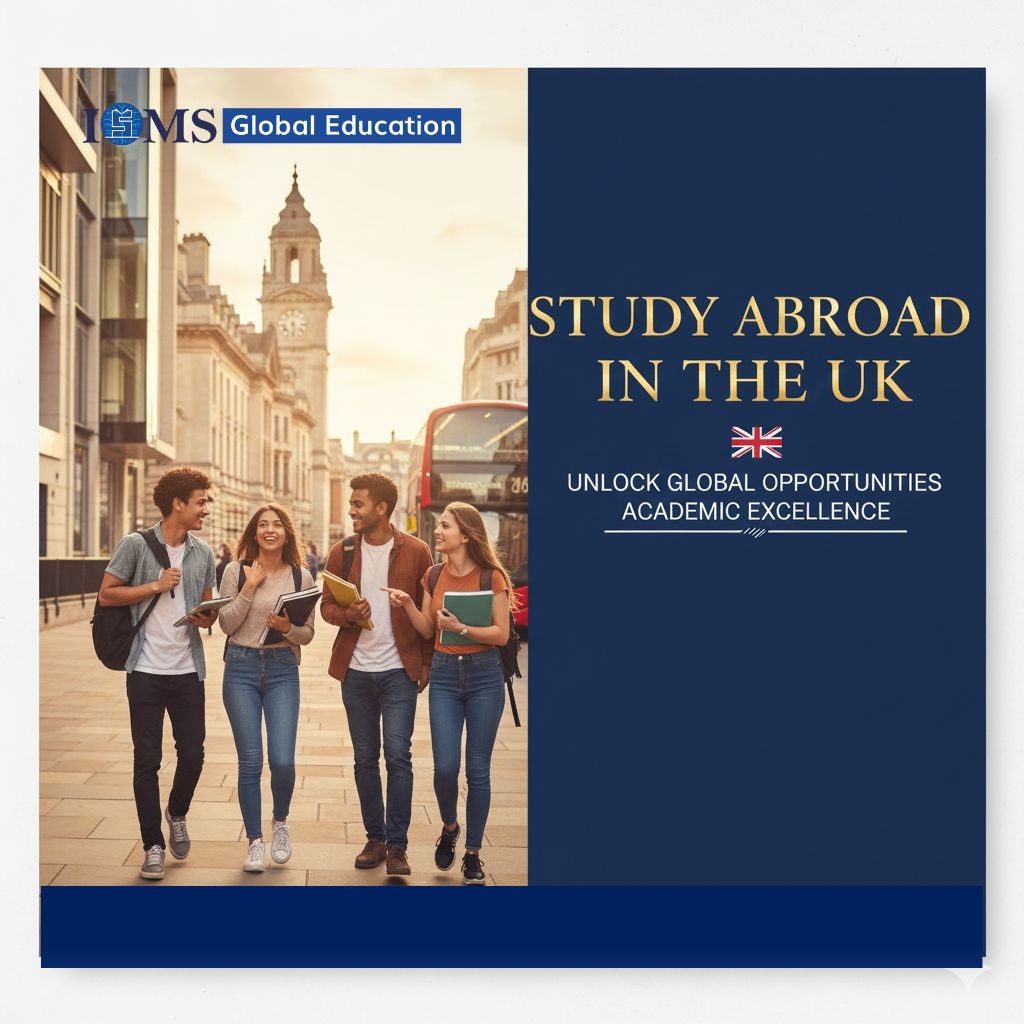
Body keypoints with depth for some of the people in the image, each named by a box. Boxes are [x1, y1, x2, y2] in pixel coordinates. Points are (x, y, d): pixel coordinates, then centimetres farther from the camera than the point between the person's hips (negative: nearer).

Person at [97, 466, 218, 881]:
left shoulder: (203, 552, 7)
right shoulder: (136, 545, -6)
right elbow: (106, 595, -5)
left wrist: (206, 618, -8)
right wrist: (155, 586, -14)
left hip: (188, 669, 4)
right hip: (147, 670, -3)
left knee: (192, 753, 6)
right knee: (147, 760, 4)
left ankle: (177, 814, 35)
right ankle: (153, 845, 15)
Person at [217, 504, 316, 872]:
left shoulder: (301, 576, 3)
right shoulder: (236, 571, 1)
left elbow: (307, 634, 5)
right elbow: (227, 624, -3)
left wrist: (287, 628, -15)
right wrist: (250, 587, -12)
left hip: (282, 669, 0)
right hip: (241, 667, 0)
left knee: (282, 760, -8)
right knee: (250, 762, 1)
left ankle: (280, 822, 23)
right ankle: (255, 841, 17)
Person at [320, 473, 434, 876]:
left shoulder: (416, 551, -3)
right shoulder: (342, 552, 4)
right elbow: (326, 605, 8)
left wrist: (426, 662, -3)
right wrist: (347, 614, -14)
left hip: (399, 670, -3)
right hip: (356, 671, 3)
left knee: (398, 756, -7)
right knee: (365, 760, 10)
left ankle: (397, 845, 3)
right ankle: (375, 839, 21)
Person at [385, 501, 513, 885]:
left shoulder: (491, 576, -7)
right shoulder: (433, 575, 5)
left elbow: (501, 634, -9)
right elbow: (427, 630, 9)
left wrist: (461, 627, -21)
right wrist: (407, 605, -7)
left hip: (483, 675, -3)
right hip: (443, 673, 3)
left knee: (477, 770, 3)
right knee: (445, 766, -5)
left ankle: (473, 853, 17)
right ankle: (449, 827, 26)